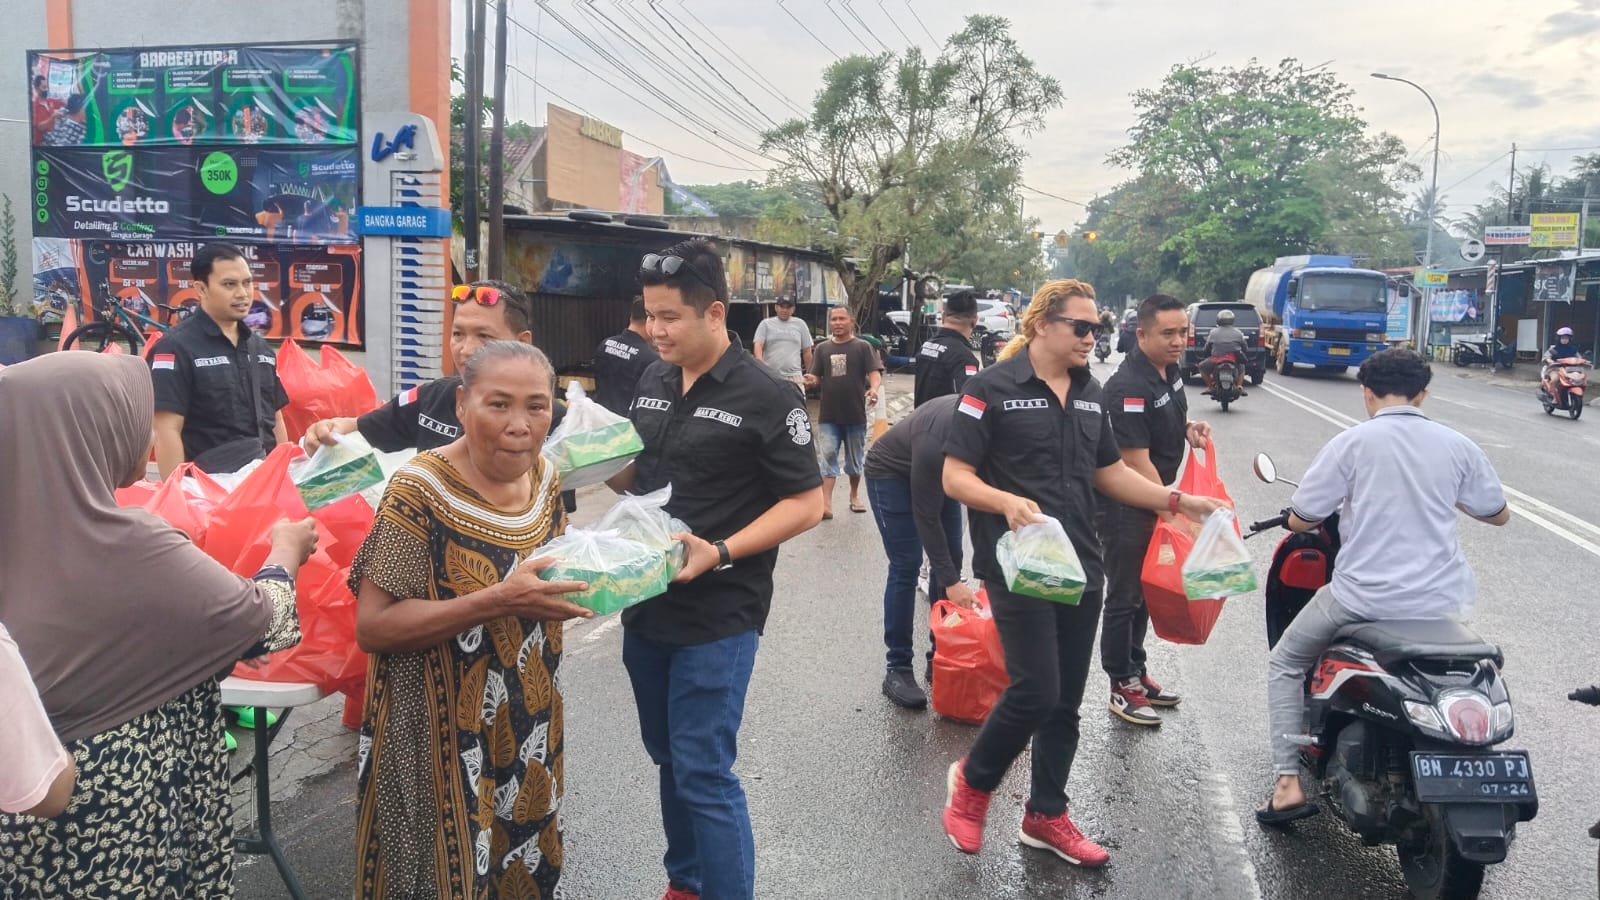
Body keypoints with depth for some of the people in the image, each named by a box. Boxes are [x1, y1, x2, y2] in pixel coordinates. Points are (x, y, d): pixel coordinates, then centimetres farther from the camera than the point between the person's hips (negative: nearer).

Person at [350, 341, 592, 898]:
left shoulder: (546, 478, 0)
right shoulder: (421, 491, -19)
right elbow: (373, 626, -22)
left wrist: (582, 577, -5)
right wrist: (501, 601, -31)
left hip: (529, 732, 6)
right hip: (442, 745, -6)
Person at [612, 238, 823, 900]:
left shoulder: (766, 396, -13)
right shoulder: (652, 383, 7)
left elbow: (806, 504, -12)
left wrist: (720, 553, -23)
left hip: (717, 617, -7)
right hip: (646, 605, 7)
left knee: (704, 773, -3)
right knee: (668, 759, 19)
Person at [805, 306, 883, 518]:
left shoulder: (862, 347, 1)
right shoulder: (823, 349, 8)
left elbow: (874, 372, -8)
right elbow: (816, 378, 7)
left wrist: (873, 388, -29)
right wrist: (812, 381, -17)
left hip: (855, 414, -1)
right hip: (829, 415, 1)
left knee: (855, 458, 13)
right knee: (828, 455, -6)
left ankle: (854, 496, 31)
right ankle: (826, 504, -9)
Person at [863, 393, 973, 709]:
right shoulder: (935, 444, -42)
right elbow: (926, 516, -31)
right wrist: (950, 581, -30)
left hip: (935, 470, 6)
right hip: (891, 472, -6)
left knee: (951, 561, 2)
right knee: (906, 566, -11)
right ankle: (897, 670, -3)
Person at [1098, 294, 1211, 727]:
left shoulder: (1170, 370, 3)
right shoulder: (1128, 388, -25)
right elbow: (1137, 464, -24)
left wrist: (1189, 429, 2)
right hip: (1124, 508, -9)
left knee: (1145, 592, 18)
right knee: (1124, 597, 2)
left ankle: (1136, 671, 31)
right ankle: (1123, 689, 12)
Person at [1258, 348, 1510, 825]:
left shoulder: (1352, 443, -8)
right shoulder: (1458, 445, 1)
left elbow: (1299, 521, -5)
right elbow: (1499, 514, 15)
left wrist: (1344, 499, 17)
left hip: (1364, 597, -4)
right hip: (1442, 602, 4)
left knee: (1285, 665, 18)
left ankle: (1289, 784, 8)